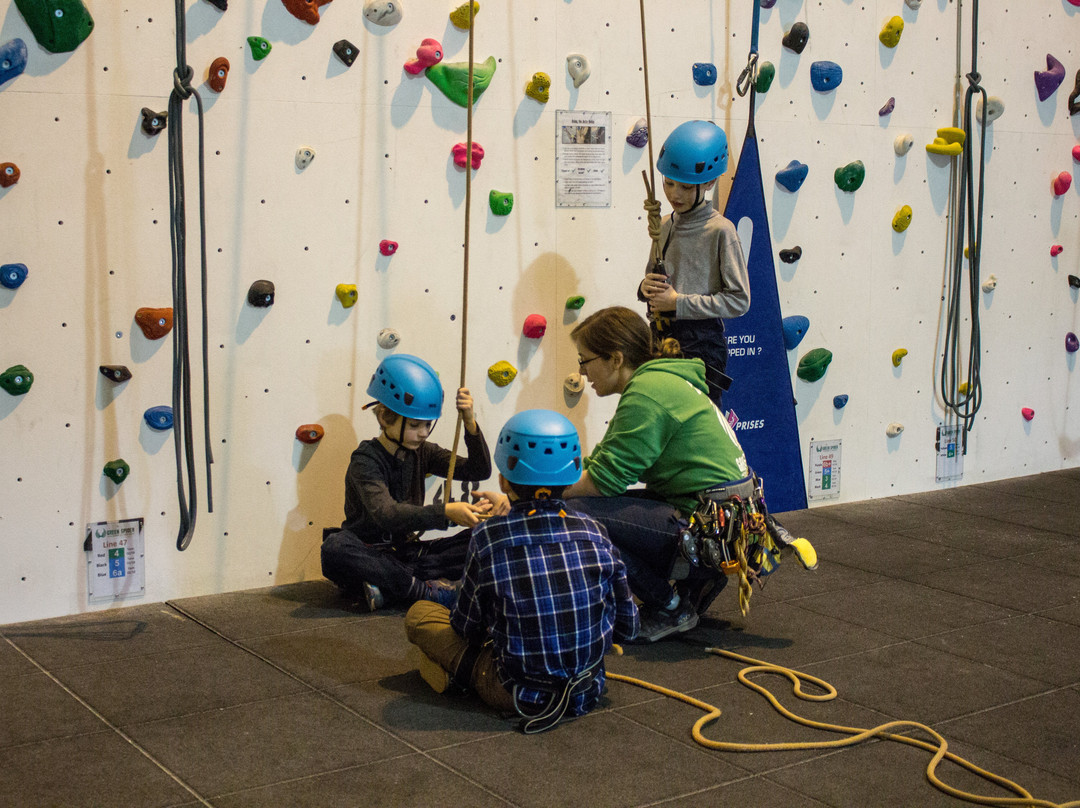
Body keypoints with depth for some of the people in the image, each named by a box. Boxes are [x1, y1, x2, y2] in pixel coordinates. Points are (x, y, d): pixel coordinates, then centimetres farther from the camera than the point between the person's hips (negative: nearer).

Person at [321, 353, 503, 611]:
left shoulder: (422, 452, 4)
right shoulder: (366, 460, -16)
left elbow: (479, 471, 0)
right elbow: (386, 514, -33)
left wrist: (470, 423, -17)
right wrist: (446, 512, -45)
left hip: (407, 552, 6)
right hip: (369, 554, -5)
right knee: (335, 548, -38)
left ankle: (387, 587, -24)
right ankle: (426, 590, -30)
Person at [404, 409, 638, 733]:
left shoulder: (488, 537, -14)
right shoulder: (593, 533, -6)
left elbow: (467, 627, -4)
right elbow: (627, 626, 1)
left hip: (515, 688, -3)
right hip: (587, 681, 3)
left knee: (419, 614, 12)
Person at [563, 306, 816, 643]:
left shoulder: (647, 391, -15)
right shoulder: (661, 379, 16)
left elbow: (606, 478, -17)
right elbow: (601, 461, 16)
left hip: (715, 529, -10)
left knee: (578, 511, -16)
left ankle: (668, 609, -1)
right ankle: (697, 580, 16)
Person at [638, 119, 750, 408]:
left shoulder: (720, 230, -9)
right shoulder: (664, 225, 10)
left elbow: (739, 300, -12)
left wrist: (679, 303, -16)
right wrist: (646, 287, -3)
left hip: (701, 343, -6)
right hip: (660, 340, 6)